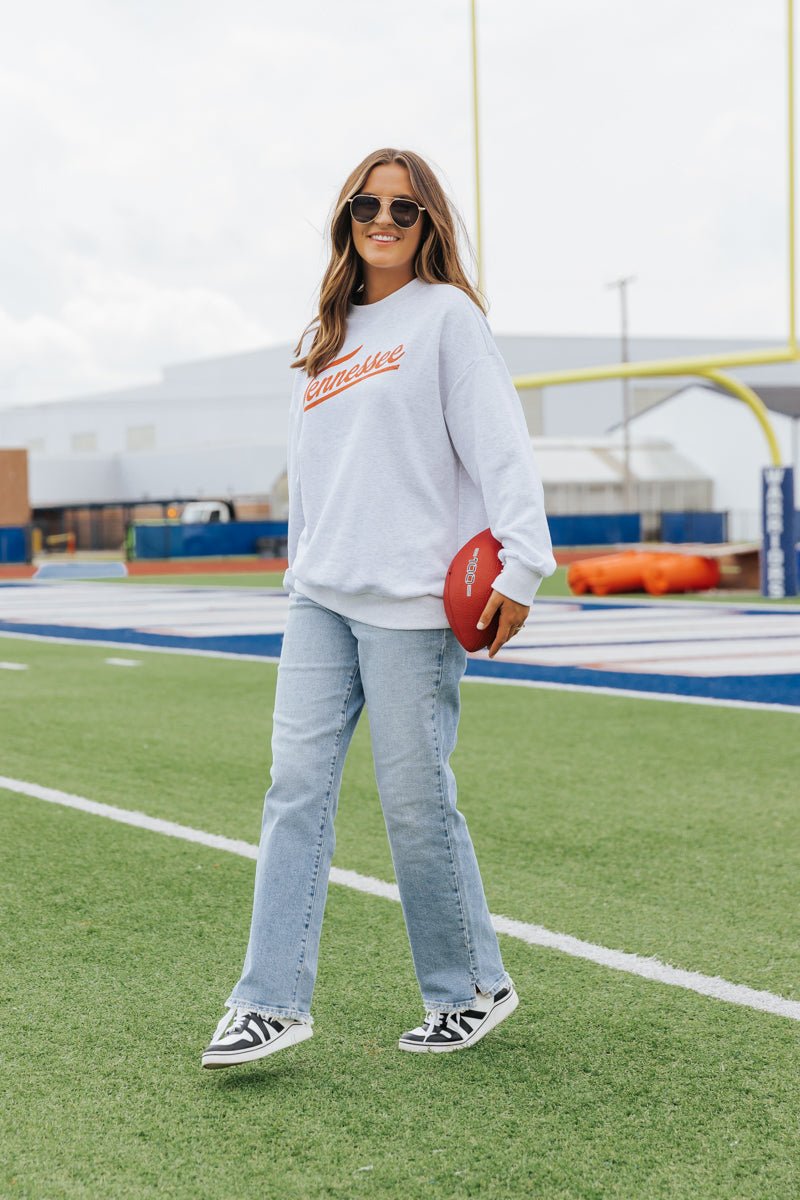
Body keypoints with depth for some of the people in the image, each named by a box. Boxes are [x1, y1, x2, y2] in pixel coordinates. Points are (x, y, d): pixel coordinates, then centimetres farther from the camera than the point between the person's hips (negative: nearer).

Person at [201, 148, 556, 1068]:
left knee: (416, 801, -2)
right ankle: (272, 1001, 2)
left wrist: (521, 565, -18)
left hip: (410, 602, -6)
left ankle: (473, 987, 17)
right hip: (320, 601, 6)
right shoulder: (324, 338, 20)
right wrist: (303, 567, 17)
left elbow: (498, 444, -9)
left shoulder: (447, 314, 0)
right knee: (296, 786, -1)